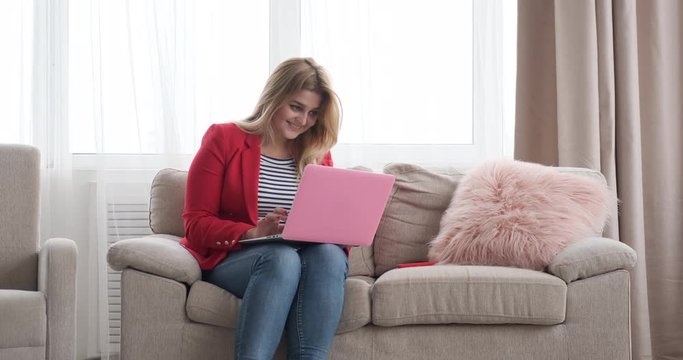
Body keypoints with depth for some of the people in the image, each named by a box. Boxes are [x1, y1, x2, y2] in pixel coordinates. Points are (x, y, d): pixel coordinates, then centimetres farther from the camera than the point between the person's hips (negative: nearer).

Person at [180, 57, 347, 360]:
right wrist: (253, 233, -22)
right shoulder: (224, 140, 1)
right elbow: (196, 224, -5)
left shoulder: (318, 154, 14)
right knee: (281, 257, -37)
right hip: (230, 258, -3)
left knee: (328, 253, -32)